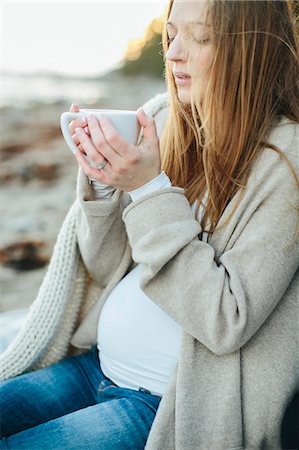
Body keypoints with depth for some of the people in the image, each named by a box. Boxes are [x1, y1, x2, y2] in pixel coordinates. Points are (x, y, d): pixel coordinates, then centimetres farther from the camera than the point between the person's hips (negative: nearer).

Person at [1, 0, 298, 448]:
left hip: (166, 400, -5)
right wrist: (102, 182, -14)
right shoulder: (160, 120, 1)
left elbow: (228, 321, -21)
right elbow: (108, 271, 6)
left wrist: (150, 191, -24)